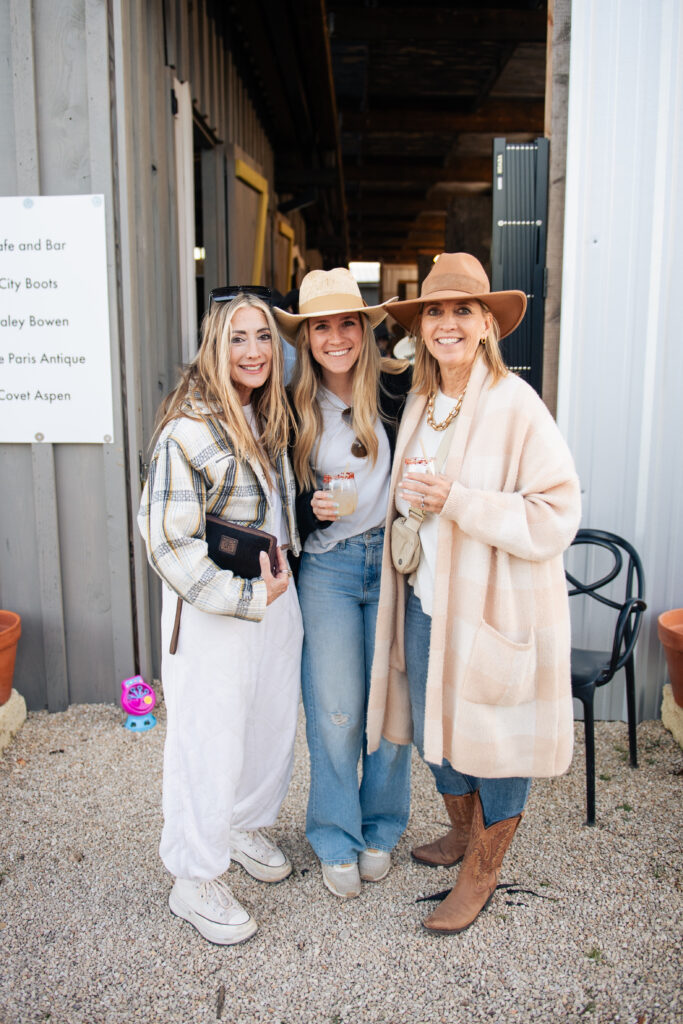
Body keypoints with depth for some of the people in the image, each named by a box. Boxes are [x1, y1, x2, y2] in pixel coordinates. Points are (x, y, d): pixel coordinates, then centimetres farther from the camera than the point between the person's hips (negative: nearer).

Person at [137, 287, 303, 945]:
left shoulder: (270, 417, 7)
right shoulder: (190, 429, -19)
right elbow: (168, 540, -21)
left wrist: (281, 578, 12)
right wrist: (247, 595, -18)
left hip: (276, 596, 8)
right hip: (212, 613, -8)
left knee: (273, 722, 19)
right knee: (210, 742, 4)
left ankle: (247, 825, 45)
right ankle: (195, 880, 26)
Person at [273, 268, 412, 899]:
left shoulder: (399, 387, -3)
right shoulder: (295, 408, 2)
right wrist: (312, 509, -13)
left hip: (394, 559, 0)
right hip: (327, 567, 1)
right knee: (335, 709, 3)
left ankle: (381, 829, 31)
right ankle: (337, 839, 25)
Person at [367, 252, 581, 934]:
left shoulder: (515, 404, -15)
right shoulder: (420, 402, 8)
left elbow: (556, 518, -19)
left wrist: (456, 501, -25)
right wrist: (408, 507, 6)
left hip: (493, 605, -7)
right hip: (425, 598, 7)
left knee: (492, 737, 9)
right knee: (436, 726, 19)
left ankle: (482, 871, 32)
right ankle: (461, 832, 46)